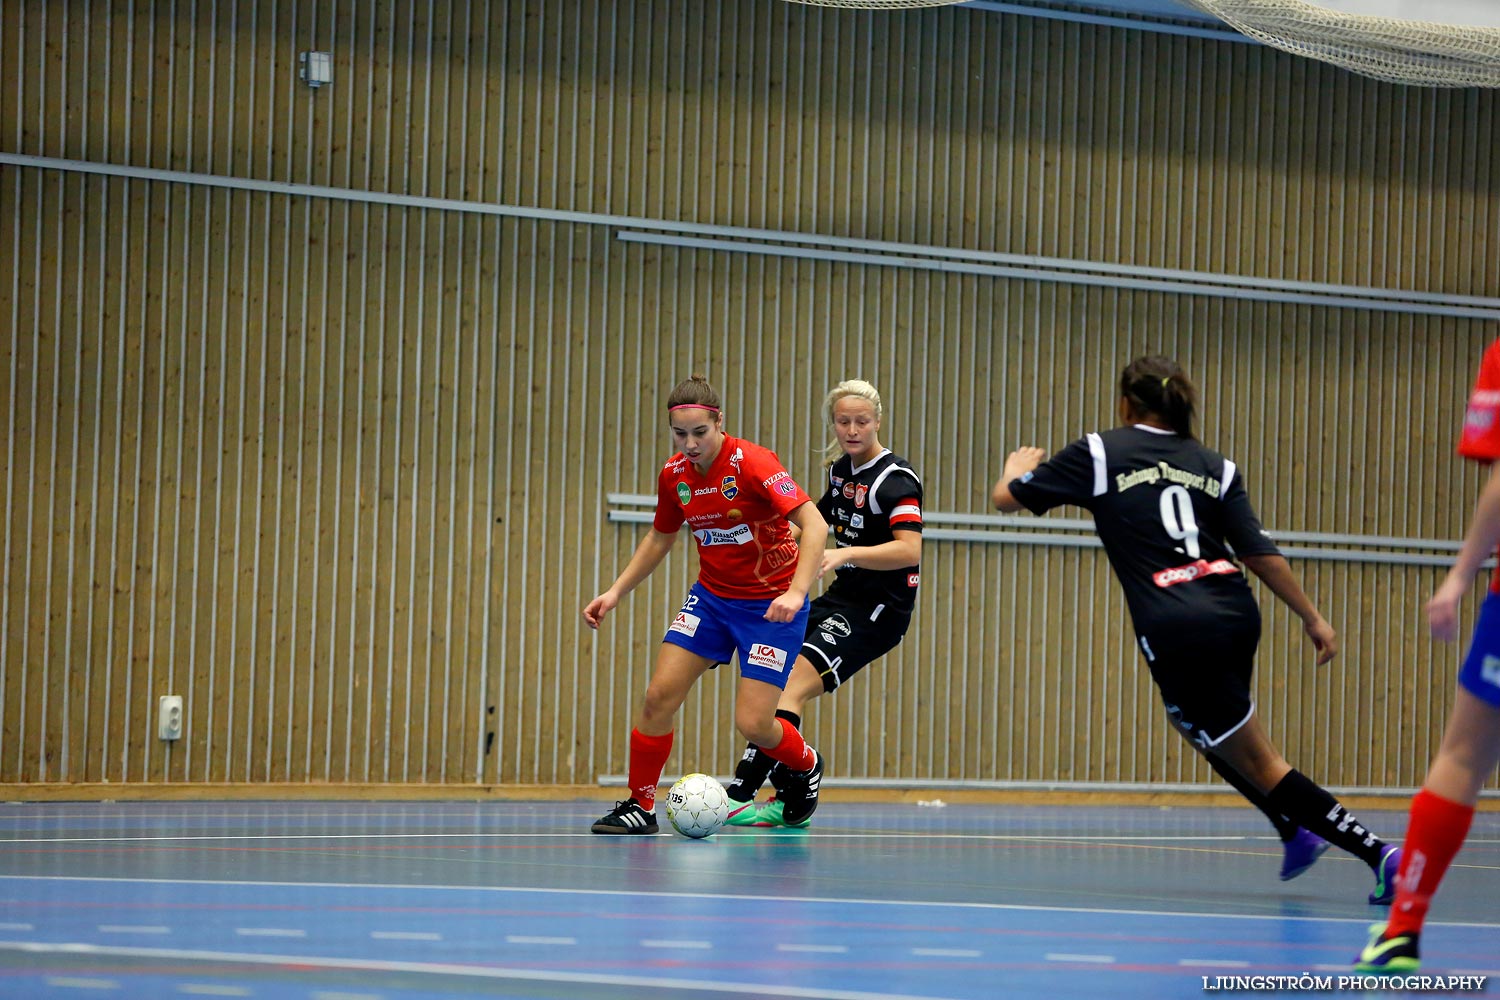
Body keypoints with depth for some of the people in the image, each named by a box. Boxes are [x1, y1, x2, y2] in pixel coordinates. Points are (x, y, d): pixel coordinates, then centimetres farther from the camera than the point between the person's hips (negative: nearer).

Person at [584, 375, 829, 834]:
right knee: (659, 696, -9)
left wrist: (795, 592, -40)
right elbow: (660, 537, 16)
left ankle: (806, 766, 24)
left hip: (772, 604, -5)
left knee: (753, 724, -10)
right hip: (712, 597, 6)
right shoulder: (674, 474, -3)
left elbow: (815, 525, -29)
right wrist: (615, 592, 7)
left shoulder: (752, 463, -22)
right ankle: (639, 805, 6)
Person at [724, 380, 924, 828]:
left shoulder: (894, 479, -16)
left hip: (878, 609, -9)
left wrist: (846, 553, -38)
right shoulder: (840, 468, 10)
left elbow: (910, 550, -29)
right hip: (843, 597, 9)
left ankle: (739, 797, -26)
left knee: (793, 686, -20)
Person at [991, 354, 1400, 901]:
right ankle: (1296, 833, 32)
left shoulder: (1099, 453, 4)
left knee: (1257, 762, 1)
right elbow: (1259, 551, 6)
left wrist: (1019, 464, 35)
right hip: (1236, 615, 6)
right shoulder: (1214, 466, 13)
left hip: (1177, 632, -6)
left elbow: (1007, 497, 12)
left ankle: (1379, 853, -6)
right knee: (1203, 728, 33)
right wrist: (1313, 618, 12)